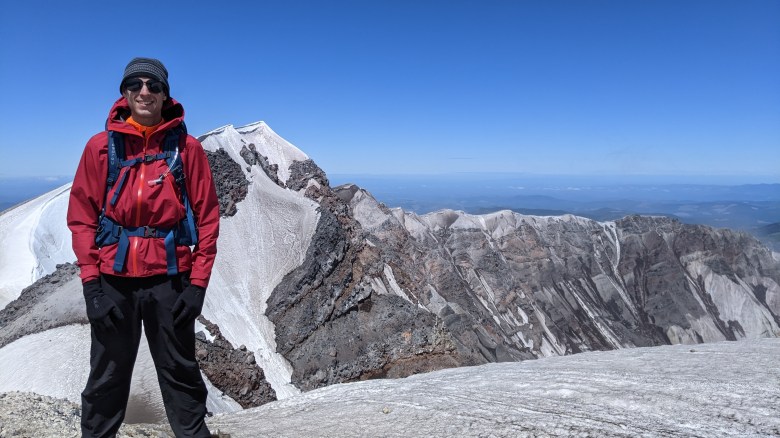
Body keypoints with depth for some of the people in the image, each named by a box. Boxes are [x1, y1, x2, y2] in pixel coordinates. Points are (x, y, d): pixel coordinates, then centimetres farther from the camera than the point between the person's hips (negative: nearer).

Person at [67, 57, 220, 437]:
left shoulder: (187, 147, -1)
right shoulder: (101, 146, 3)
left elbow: (207, 217, -1)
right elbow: (82, 216, 3)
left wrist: (198, 281, -6)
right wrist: (90, 280, -5)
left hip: (170, 278, -1)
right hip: (112, 278, 1)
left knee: (180, 374, 10)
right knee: (106, 376, 13)